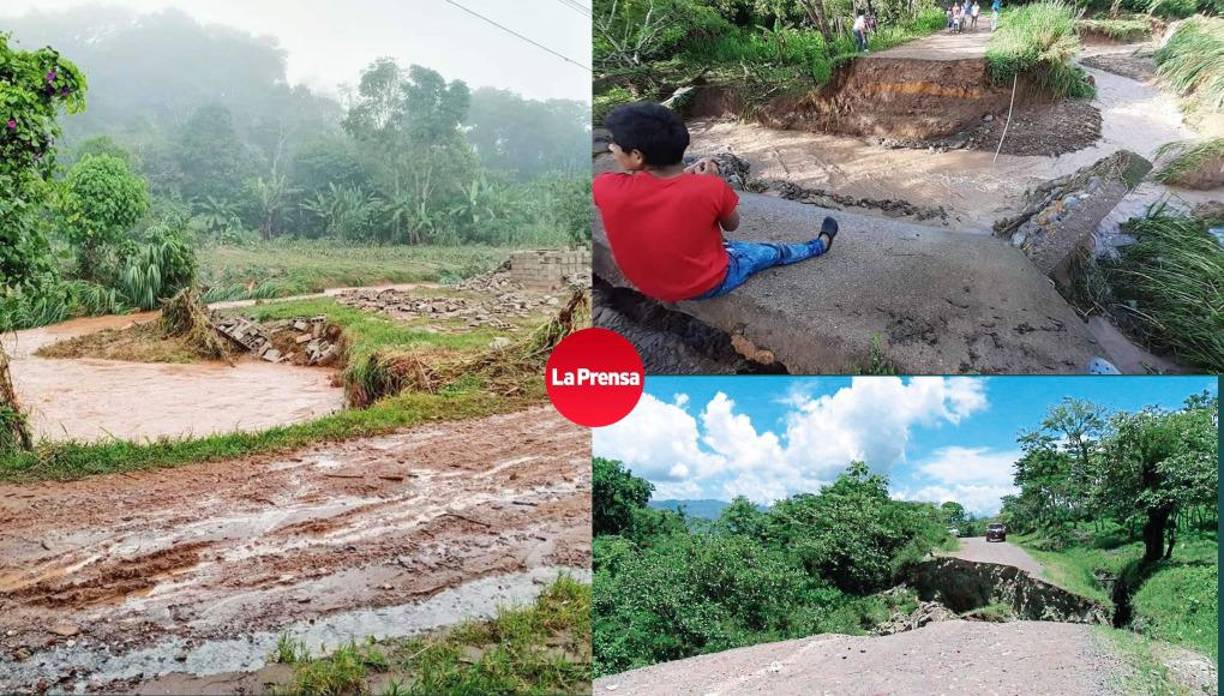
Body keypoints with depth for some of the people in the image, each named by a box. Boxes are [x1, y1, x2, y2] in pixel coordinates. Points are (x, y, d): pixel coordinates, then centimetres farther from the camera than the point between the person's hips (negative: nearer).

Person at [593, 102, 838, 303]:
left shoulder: (604, 188, -25)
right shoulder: (710, 187, -27)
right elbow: (731, 225, -4)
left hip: (646, 285, 3)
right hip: (706, 284, -2)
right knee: (774, 252, 24)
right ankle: (821, 244, 53)